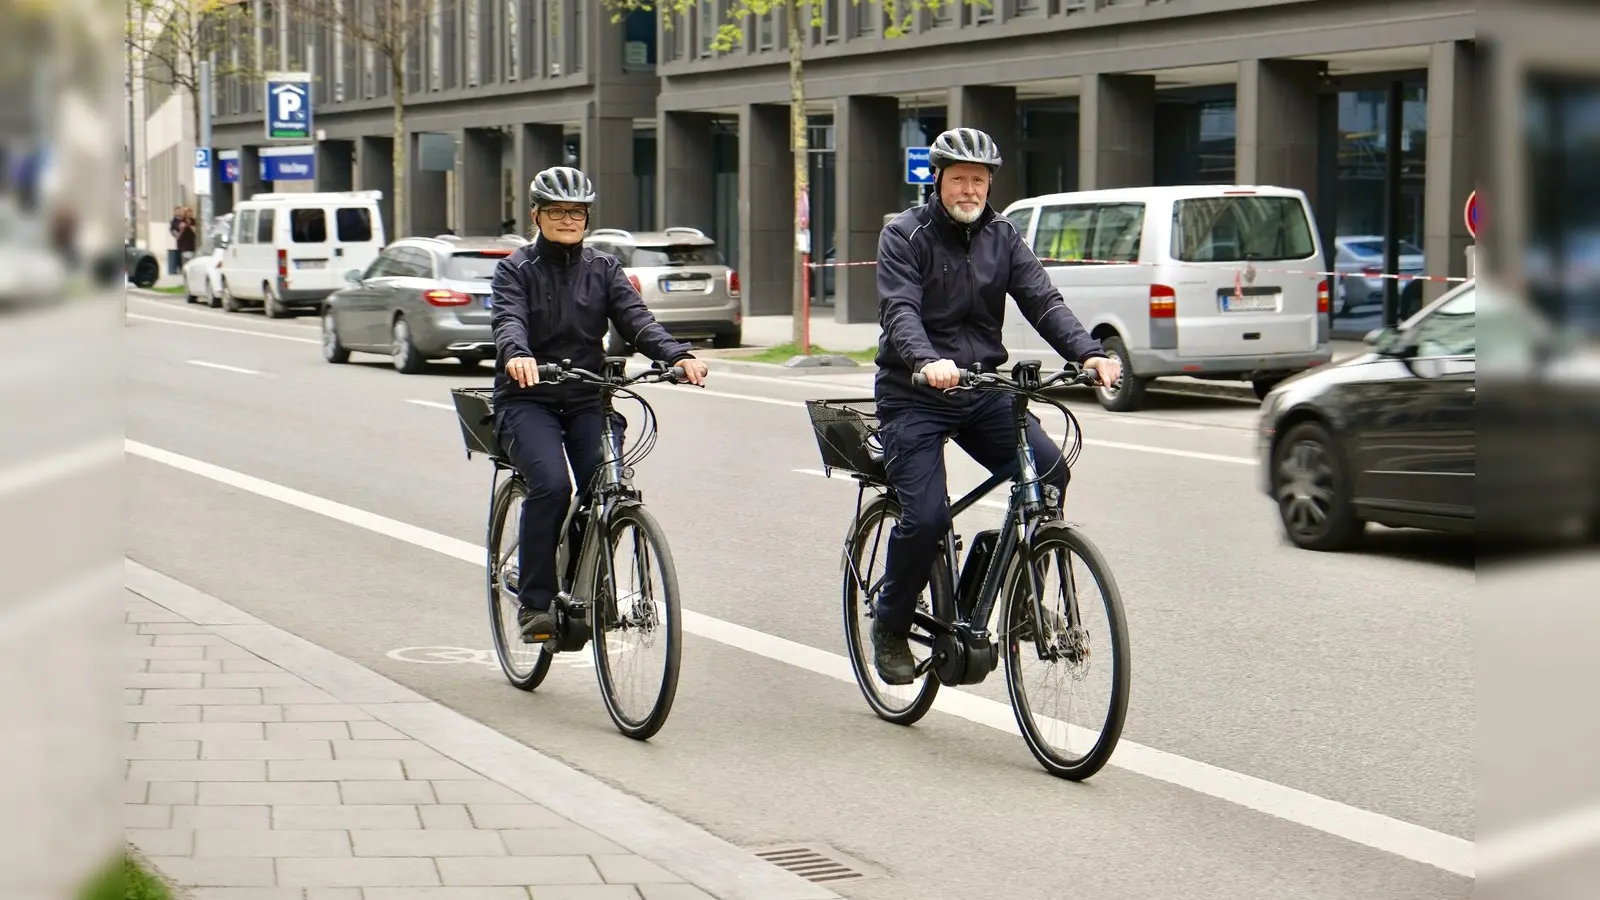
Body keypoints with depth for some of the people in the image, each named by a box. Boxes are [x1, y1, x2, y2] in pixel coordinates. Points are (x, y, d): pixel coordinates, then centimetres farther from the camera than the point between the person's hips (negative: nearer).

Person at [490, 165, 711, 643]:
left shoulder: (603, 268, 12)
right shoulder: (516, 269, 3)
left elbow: (635, 318, -3)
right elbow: (508, 319, -16)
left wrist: (678, 355, -23)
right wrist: (516, 355, -40)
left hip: (587, 399, 3)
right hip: (527, 399, -3)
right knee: (550, 484, -27)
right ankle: (534, 602, -17)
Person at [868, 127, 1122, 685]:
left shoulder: (1002, 237, 8)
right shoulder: (905, 236, -5)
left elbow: (1043, 300, -4)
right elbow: (900, 310, -20)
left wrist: (1088, 353, -22)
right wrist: (927, 361, -41)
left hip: (982, 391, 4)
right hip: (914, 396, -4)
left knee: (1049, 470, -19)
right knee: (926, 516, -18)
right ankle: (890, 626, 7)